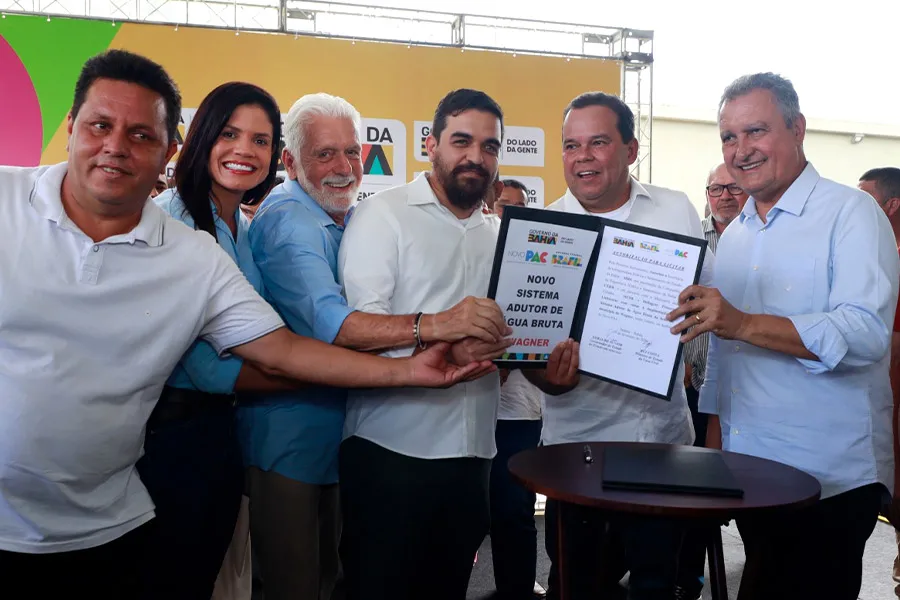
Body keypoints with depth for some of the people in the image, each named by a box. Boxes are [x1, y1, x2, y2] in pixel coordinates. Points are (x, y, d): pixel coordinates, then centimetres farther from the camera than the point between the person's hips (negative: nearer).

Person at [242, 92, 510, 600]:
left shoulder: (348, 218, 9)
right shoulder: (287, 220, -19)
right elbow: (329, 323, -34)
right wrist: (431, 325, -45)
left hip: (337, 436, 9)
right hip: (291, 439, -8)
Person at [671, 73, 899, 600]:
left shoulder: (851, 213, -9)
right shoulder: (734, 234, 13)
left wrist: (744, 324, -32)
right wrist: (714, 435, 10)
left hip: (829, 480, -7)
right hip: (747, 473, 7)